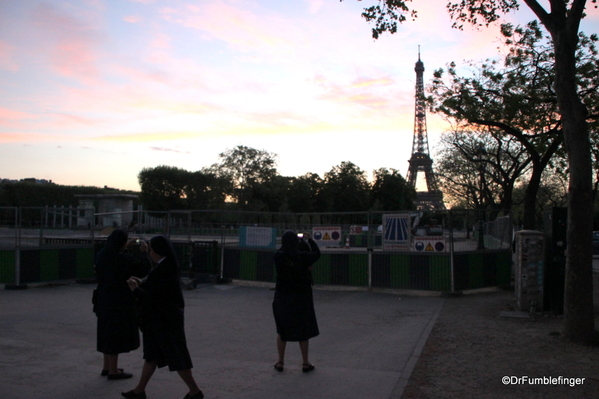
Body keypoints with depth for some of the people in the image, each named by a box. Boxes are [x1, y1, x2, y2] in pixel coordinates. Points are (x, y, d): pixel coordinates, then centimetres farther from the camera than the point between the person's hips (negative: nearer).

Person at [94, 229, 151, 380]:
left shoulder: (102, 254, 3)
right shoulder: (123, 259, -22)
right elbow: (142, 270, -17)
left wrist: (127, 246, 22)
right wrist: (145, 253, -4)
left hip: (104, 299, 9)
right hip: (119, 301, -9)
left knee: (108, 333, 19)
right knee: (116, 334, 1)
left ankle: (107, 367, 30)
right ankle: (113, 371, 10)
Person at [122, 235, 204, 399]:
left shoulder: (161, 270, -23)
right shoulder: (170, 267, 7)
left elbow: (151, 298, -21)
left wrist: (135, 289, -5)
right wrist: (142, 284, 18)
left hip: (164, 321, -10)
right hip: (167, 318, 10)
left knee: (175, 357, 2)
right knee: (151, 355, 18)